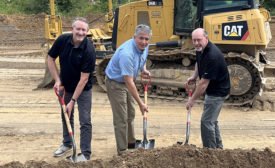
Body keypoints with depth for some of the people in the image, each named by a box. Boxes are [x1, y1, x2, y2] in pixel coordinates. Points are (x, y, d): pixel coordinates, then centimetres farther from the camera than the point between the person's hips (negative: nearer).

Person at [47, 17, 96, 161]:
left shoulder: (89, 50, -28)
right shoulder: (63, 40, -16)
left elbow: (84, 78, -26)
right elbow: (50, 59, -1)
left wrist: (73, 101, -26)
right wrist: (57, 80, -10)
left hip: (83, 89, -5)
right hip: (65, 86, 5)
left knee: (85, 121, -4)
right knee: (66, 116, 20)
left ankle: (85, 153, 8)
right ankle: (67, 144, 40)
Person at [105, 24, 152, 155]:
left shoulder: (144, 47, -9)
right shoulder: (126, 53, -36)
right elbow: (129, 82, -36)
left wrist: (143, 70, -7)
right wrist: (140, 103, -33)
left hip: (127, 82, 9)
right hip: (115, 82, -9)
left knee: (130, 114, 21)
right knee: (121, 118, -7)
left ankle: (131, 143, 39)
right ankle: (122, 151, 3)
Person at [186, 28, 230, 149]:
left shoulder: (212, 56, -31)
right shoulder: (200, 49, -2)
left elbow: (204, 83, -28)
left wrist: (192, 100, -21)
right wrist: (194, 76, 4)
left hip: (218, 91, -10)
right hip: (212, 90, 10)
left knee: (206, 121, -9)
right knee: (211, 120, 20)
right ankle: (218, 148, 35)